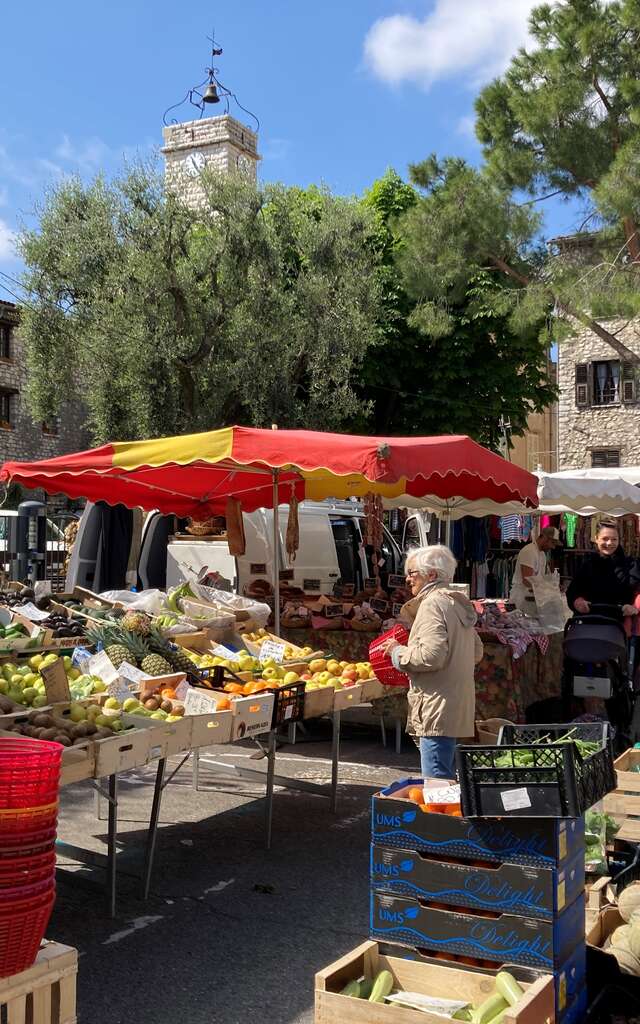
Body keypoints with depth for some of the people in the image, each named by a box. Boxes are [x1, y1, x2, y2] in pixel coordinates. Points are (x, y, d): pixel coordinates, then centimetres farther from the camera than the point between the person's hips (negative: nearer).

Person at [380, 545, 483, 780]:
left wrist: (398, 651, -8)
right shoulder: (458, 603, 18)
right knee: (448, 778, 16)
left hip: (438, 708, -10)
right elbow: (477, 652, 25)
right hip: (458, 708, 10)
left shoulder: (433, 604, -12)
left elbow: (431, 655, -22)